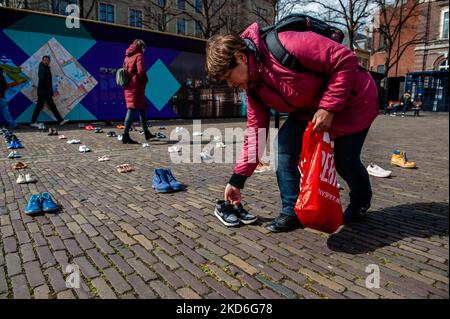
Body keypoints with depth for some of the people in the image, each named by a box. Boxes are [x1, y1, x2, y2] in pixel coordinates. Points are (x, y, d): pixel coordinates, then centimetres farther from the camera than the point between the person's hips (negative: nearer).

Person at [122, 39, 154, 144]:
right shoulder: (139, 56, -8)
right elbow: (141, 71, -19)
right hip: (136, 86, -8)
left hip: (128, 86, 8)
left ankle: (146, 133, 26)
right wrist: (145, 80, -4)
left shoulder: (127, 57, 16)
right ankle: (125, 135, -14)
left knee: (142, 108, 17)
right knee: (132, 109, -9)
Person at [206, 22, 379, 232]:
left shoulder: (285, 45, -33)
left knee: (345, 160, 0)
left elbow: (345, 60, -28)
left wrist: (328, 107, -31)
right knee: (284, 146, -10)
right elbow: (256, 132, -3)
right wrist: (237, 180, -3)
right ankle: (291, 211, 2)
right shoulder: (252, 86, -8)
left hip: (352, 99, -6)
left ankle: (361, 202, 34)